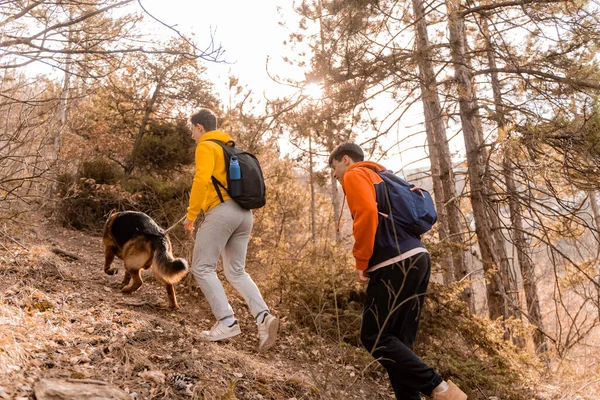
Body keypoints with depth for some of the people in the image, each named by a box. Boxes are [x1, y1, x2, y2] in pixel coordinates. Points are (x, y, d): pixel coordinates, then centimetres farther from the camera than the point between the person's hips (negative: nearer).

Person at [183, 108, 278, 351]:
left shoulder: (206, 147, 0)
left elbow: (202, 180, -17)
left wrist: (191, 214, -10)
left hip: (221, 211, -8)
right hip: (244, 213, 8)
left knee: (202, 267, 0)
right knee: (236, 272, 11)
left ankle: (227, 322, -9)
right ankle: (263, 317, -6)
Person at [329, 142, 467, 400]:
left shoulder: (355, 175, 1)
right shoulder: (380, 176, 28)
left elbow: (367, 213, -18)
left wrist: (361, 262, -10)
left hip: (395, 265, -9)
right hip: (417, 258, 9)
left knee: (373, 337, -2)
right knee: (399, 340, 10)